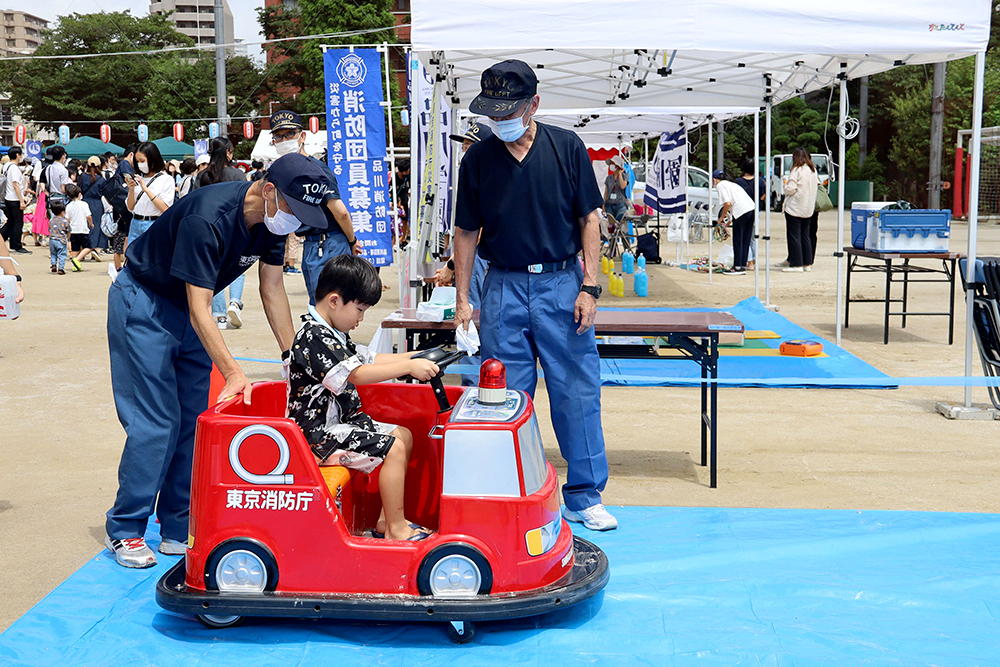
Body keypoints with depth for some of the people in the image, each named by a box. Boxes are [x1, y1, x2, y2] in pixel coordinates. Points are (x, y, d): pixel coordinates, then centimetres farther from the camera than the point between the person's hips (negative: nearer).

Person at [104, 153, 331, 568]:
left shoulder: (273, 221, -10)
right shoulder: (208, 219, -34)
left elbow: (273, 291, 0)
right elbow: (199, 311, -34)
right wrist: (233, 373, -40)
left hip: (191, 309, 8)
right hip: (142, 303, -7)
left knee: (194, 420, 3)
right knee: (154, 422, -10)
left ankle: (179, 529, 11)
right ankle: (124, 532, 3)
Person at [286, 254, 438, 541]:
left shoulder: (333, 334, 14)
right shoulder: (313, 337, -21)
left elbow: (369, 359, 19)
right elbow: (356, 374, -28)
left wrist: (415, 357, 10)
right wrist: (409, 367, -28)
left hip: (341, 420, 11)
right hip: (319, 434, -11)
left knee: (403, 436, 10)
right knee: (393, 449, -19)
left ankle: (387, 519, 11)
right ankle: (396, 530, -10)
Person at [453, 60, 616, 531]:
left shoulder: (567, 148, 0)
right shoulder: (478, 159, 4)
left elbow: (589, 218, 3)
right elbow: (466, 232, 8)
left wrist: (589, 286, -5)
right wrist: (463, 299, 4)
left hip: (562, 284, -1)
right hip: (503, 287, 1)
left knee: (577, 393, 2)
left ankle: (584, 496, 14)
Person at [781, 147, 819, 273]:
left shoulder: (797, 170, -13)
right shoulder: (813, 170, 9)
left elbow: (790, 189, -18)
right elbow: (816, 185, 16)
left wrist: (786, 185, 3)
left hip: (795, 208, -7)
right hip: (808, 208, 7)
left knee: (794, 236, -3)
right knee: (805, 236, 13)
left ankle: (796, 264, -5)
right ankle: (807, 263, 15)